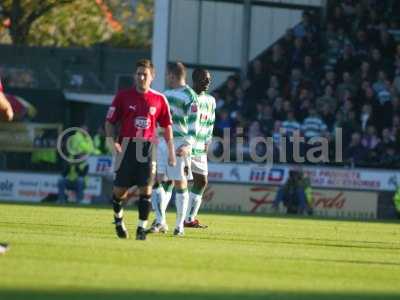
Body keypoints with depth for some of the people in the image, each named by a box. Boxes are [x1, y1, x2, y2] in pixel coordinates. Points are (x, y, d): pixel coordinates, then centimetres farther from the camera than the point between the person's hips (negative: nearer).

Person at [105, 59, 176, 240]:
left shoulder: (159, 99, 4)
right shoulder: (123, 96, 1)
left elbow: (167, 126, 11)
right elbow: (110, 121, 3)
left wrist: (171, 151, 7)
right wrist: (112, 142, -11)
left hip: (148, 147, 1)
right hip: (126, 146, -1)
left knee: (146, 189, -8)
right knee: (120, 189, 2)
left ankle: (142, 228, 0)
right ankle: (118, 219, 30)